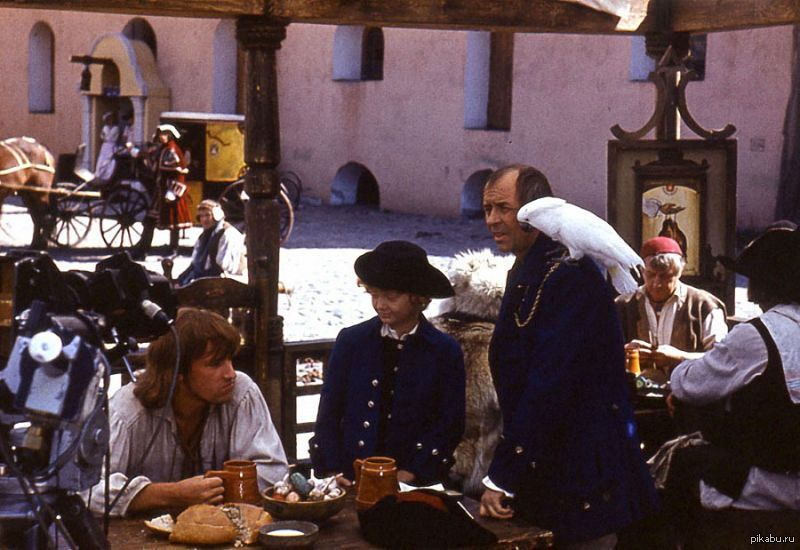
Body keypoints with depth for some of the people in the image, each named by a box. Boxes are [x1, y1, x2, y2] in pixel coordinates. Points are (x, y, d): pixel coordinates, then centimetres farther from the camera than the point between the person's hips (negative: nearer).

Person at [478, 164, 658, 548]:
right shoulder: (523, 274, 12)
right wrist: (503, 473, 10)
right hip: (541, 470, 9)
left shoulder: (570, 276, -19)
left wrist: (502, 478, -23)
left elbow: (548, 388, -25)